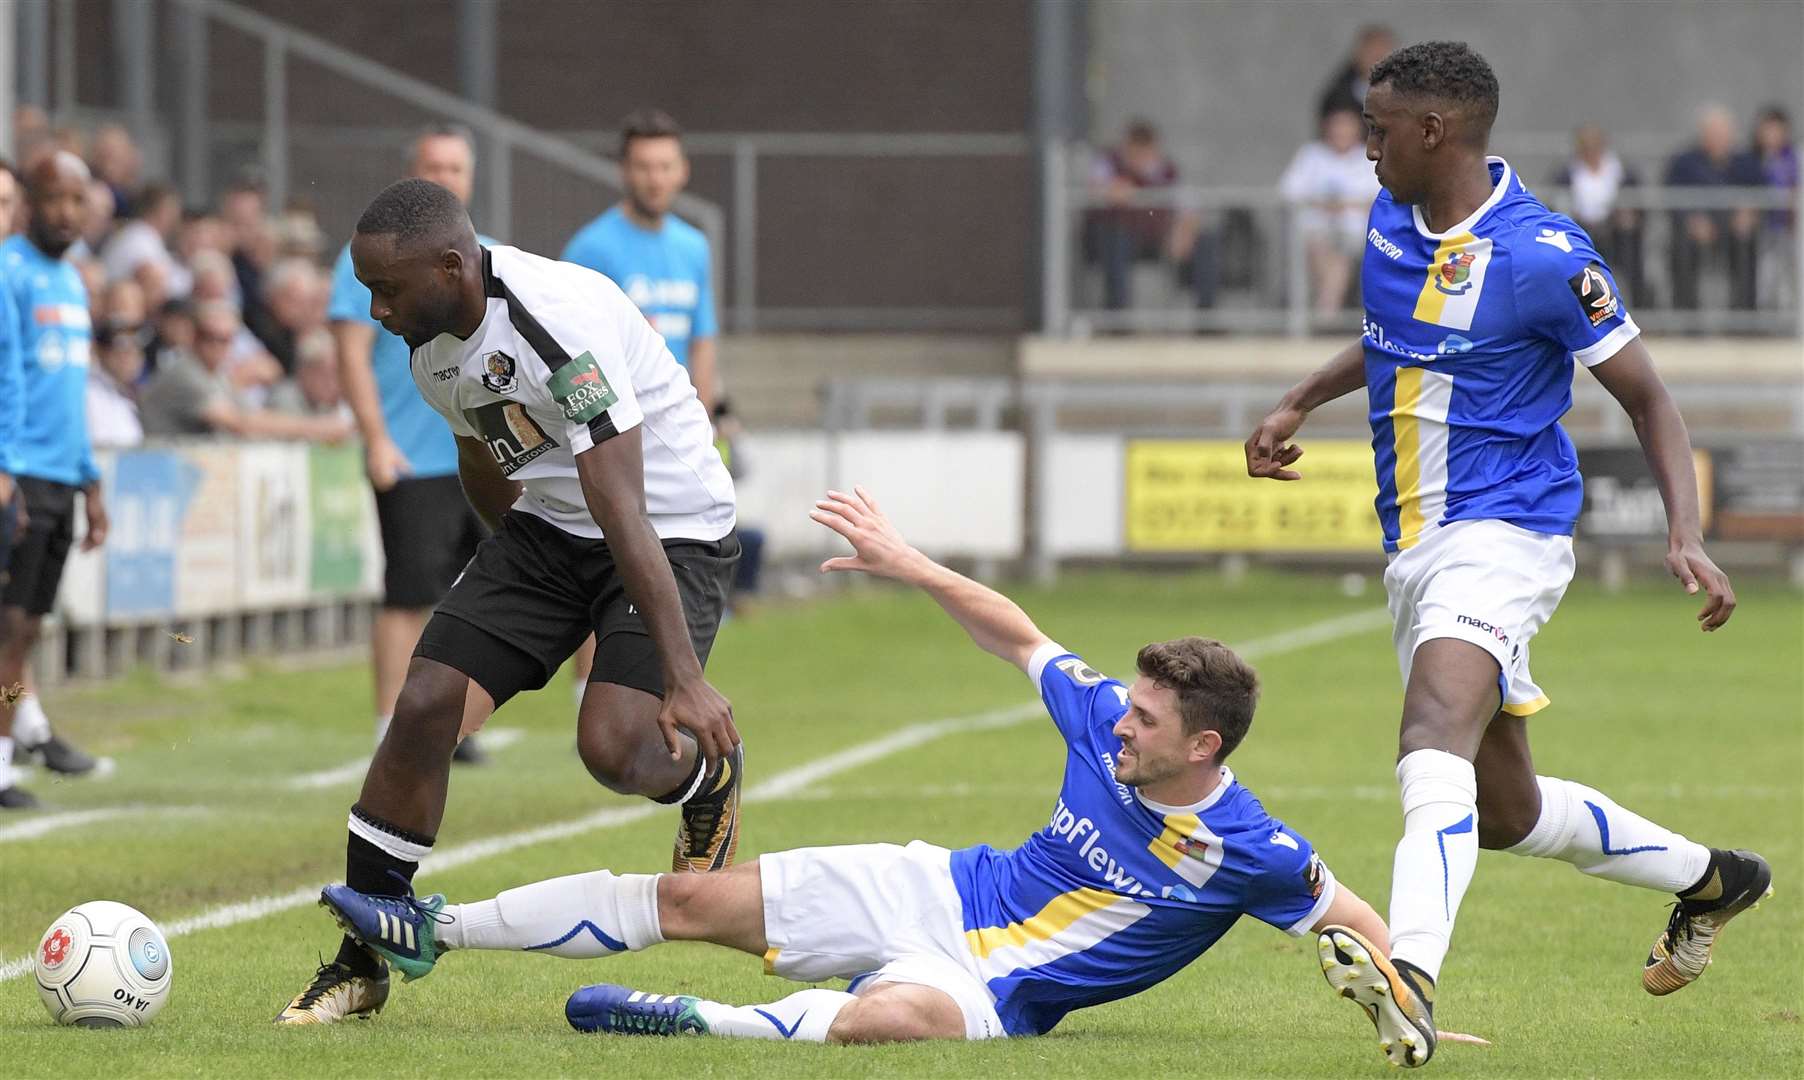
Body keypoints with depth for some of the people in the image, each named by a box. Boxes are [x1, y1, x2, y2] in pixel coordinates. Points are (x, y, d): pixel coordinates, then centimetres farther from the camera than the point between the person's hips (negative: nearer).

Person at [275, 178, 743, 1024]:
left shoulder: (560, 323, -31)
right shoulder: (431, 345, -4)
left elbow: (623, 511, -32)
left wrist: (683, 677, -32)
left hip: (674, 531, -7)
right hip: (546, 527, 7)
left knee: (614, 747, -25)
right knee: (426, 706, -8)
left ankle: (710, 775, 13)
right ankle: (360, 964, 2)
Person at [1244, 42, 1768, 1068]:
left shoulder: (1546, 256, -16)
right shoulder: (1393, 221, 7)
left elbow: (1648, 396, -8)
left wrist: (1688, 536, -19)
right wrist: (1300, 403, 20)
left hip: (1503, 534, -9)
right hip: (1415, 549, 9)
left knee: (1435, 746, -32)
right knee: (1504, 811, 16)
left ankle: (1412, 978, -50)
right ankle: (1706, 877, 37)